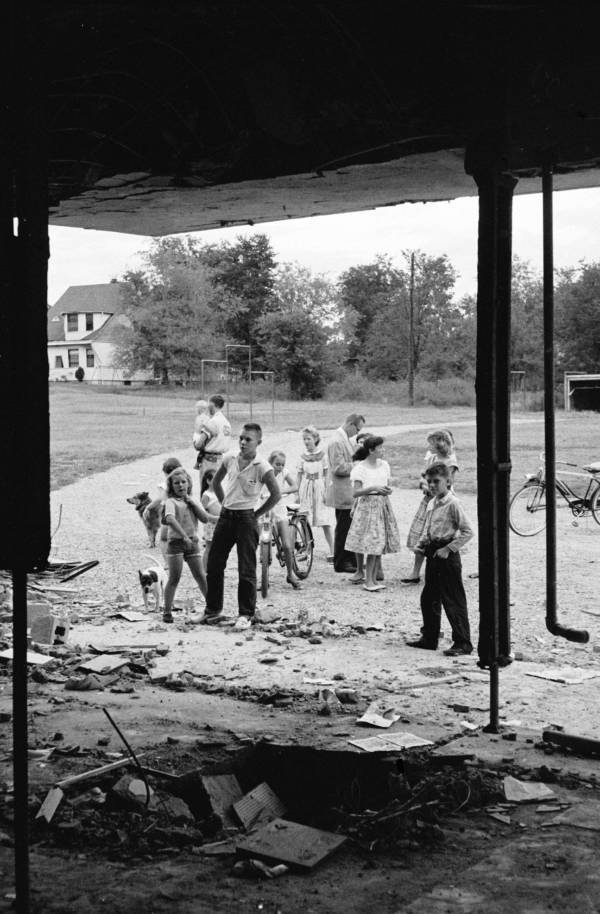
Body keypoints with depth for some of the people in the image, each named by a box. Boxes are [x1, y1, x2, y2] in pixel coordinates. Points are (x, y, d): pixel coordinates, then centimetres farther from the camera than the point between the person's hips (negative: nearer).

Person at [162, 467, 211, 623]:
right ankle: (167, 612, 2)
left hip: (192, 543, 5)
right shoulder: (171, 502, -5)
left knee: (201, 577, 5)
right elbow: (170, 519, -24)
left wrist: (191, 502, -4)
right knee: (174, 578, -5)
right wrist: (184, 536, -34)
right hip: (176, 542, -5)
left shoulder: (193, 501, 14)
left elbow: (205, 518, 2)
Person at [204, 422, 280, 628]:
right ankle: (213, 609, 23)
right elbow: (216, 482, 19)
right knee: (214, 564, 9)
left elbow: (276, 495, -12)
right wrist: (224, 503, 12)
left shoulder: (262, 467, -12)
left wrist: (257, 514, -7)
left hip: (246, 518, -5)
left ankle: (245, 614, 8)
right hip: (226, 516, 5)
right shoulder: (230, 458, 3)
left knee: (247, 570, -2)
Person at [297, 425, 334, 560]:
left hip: (319, 488, -2)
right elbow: (299, 476, 8)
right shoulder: (303, 457, 3)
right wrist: (298, 493, 4)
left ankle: (332, 551, 1)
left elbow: (326, 475, 0)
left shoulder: (322, 455, -2)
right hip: (306, 489, 2)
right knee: (305, 522, 3)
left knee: (325, 523, -3)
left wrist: (326, 492, -6)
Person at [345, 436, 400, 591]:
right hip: (367, 507, -6)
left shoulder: (384, 465, 8)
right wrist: (373, 488, -23)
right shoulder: (360, 468, -8)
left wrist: (387, 491, -6)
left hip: (383, 506, 6)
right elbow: (356, 492, -11)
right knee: (371, 545, -8)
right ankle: (368, 581, -1)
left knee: (379, 544, 6)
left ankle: (373, 579, 13)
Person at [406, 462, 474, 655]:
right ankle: (429, 638, 27)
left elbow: (467, 531, -17)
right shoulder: (431, 504, 10)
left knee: (453, 601, -4)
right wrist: (421, 544, 5)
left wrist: (448, 549, -18)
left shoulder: (452, 504, -15)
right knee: (429, 598, 15)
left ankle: (463, 642, 2)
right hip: (432, 553, 9)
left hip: (447, 555, -9)